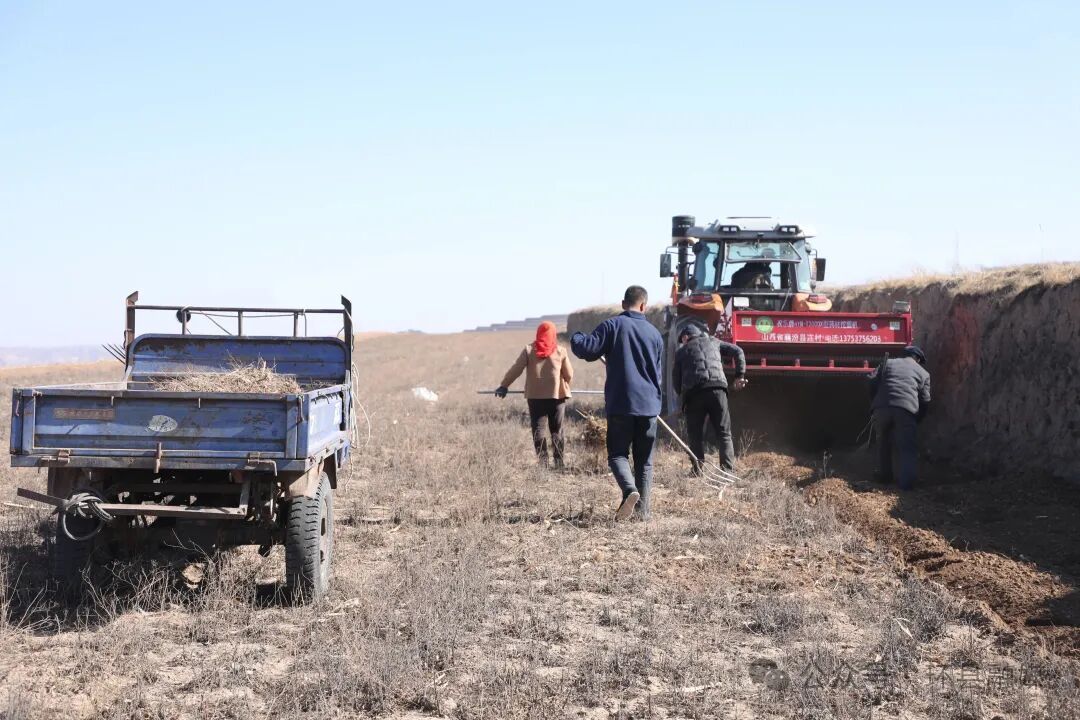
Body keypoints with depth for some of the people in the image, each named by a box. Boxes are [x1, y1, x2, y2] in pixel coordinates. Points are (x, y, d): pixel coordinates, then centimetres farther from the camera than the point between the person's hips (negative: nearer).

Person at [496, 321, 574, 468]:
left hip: (535, 396, -1)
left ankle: (542, 462, -8)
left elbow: (515, 369, -2)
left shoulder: (529, 350, 0)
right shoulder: (560, 351, 1)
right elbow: (569, 375, 6)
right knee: (557, 431, 10)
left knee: (538, 430, 2)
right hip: (557, 395, 1)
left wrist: (504, 386, 6)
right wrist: (565, 385, 26)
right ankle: (560, 464, 8)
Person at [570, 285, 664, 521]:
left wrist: (576, 338, 10)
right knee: (644, 460, 11)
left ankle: (630, 490, -23)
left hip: (620, 404, -3)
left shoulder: (612, 325, -5)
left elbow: (586, 349, -12)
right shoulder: (654, 333, 8)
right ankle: (643, 508, 6)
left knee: (618, 454, 4)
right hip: (649, 405, 3)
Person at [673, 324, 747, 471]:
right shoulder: (713, 342, 24)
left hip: (693, 392, -1)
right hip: (718, 387, 1)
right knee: (724, 433, 5)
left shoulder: (682, 351, 20)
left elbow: (676, 377, 16)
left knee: (696, 434, 7)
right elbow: (738, 351, 16)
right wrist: (740, 375, 17)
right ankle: (728, 469, -6)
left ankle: (698, 471, -1)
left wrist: (682, 394, 29)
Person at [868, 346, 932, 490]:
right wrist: (916, 420, 27)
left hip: (881, 408, 2)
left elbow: (872, 383, 15)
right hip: (906, 410, -2)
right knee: (907, 448, 0)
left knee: (883, 441, 24)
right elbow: (925, 401, 16)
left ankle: (884, 474, 30)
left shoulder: (888, 363, 25)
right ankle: (907, 481, -17)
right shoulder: (923, 373, 23)